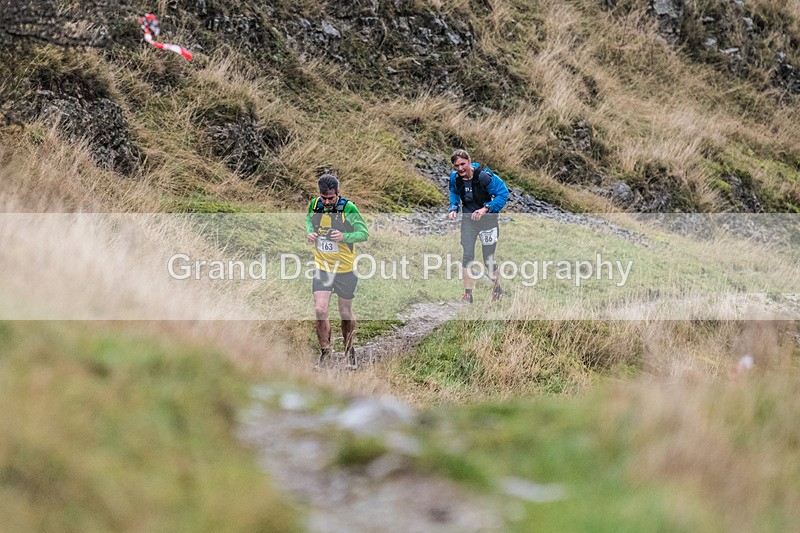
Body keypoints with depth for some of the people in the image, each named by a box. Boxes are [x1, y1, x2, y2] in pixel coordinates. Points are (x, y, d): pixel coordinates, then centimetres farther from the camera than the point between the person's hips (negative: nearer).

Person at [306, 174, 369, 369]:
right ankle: (325, 351, 6)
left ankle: (349, 350, 32)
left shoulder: (348, 208, -17)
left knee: (346, 314, 9)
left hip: (345, 268, -2)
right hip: (322, 266, 2)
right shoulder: (314, 205, -4)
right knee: (320, 310, -11)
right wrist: (309, 232, -3)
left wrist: (344, 237, -30)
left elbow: (364, 233, -13)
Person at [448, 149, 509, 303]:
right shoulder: (454, 177, -6)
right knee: (467, 255, -6)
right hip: (468, 218, 4)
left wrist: (485, 209, -27)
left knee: (488, 258, 3)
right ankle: (468, 294, 0)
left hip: (487, 217, -4)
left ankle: (497, 288, 29)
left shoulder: (484, 176, -23)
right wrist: (453, 208, -1)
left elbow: (503, 193, -18)